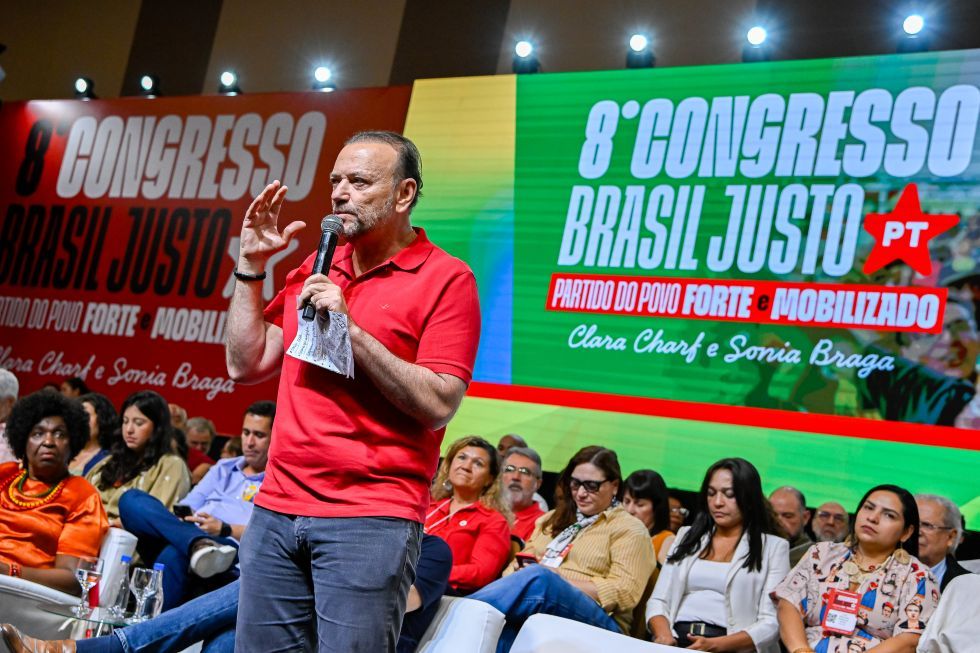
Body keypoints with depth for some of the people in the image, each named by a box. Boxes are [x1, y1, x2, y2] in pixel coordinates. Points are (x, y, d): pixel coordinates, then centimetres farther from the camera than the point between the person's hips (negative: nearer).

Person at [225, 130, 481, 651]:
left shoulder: (445, 280, -5)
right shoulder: (313, 270, 14)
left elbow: (438, 405, -13)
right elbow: (246, 365, 12)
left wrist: (350, 329, -17)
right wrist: (251, 265, 7)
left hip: (370, 520, -6)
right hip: (277, 509, 6)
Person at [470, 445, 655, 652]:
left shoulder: (630, 529, 11)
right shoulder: (553, 519, 30)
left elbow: (624, 593, -3)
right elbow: (520, 564, 24)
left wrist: (558, 581, -11)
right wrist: (521, 570, -2)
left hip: (597, 622, -4)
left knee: (537, 578, -36)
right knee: (501, 620, -37)